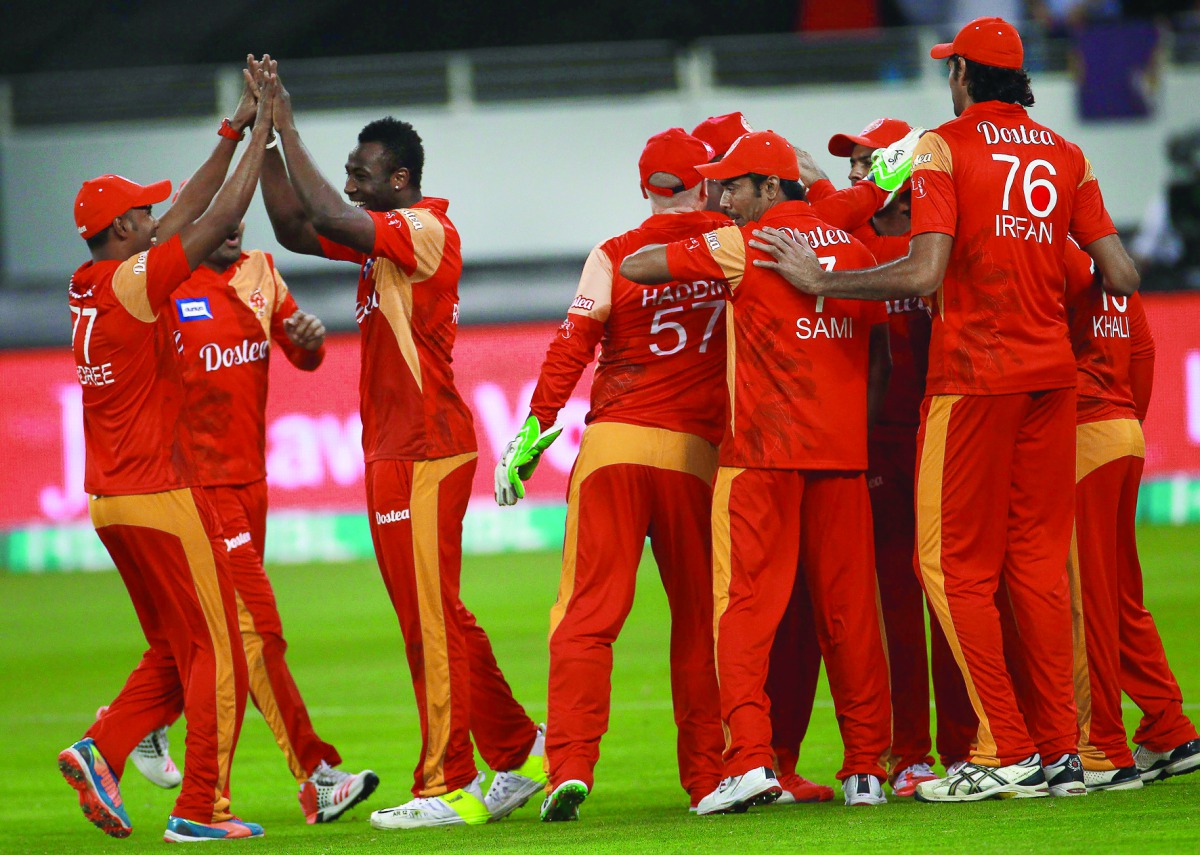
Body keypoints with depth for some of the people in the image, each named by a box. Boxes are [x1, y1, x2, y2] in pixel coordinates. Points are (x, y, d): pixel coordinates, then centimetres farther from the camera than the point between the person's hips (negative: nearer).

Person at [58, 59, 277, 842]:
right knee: (214, 653, -2)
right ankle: (201, 808, -2)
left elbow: (189, 216, 18)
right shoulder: (134, 280, -14)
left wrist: (237, 129, 18)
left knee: (174, 653, 16)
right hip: (162, 497, -9)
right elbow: (222, 218, -14)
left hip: (110, 499, 9)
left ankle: (103, 752, 0)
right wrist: (262, 126, -5)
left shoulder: (90, 285, 11)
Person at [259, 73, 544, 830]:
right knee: (435, 618, 14)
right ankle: (519, 748, 22)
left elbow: (328, 216, -25)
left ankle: (450, 789, -6)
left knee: (431, 619, -7)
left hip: (427, 449, -10)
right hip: (393, 453, 10)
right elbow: (297, 229, 16)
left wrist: (288, 130, -17)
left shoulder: (425, 230, -14)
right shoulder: (383, 236, 15)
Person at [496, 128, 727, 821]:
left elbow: (569, 353, -5)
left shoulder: (613, 258, 0)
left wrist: (531, 434, -4)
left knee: (588, 613, -2)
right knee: (697, 618, 12)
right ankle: (707, 775, 13)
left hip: (613, 448, -1)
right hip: (697, 452, 1)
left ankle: (571, 766, -14)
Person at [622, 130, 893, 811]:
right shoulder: (853, 247, 12)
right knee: (849, 608, 8)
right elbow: (880, 357, 15)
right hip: (844, 449, 5)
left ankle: (750, 758, -18)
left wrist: (684, 242, 19)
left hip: (762, 448, -5)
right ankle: (868, 768, 11)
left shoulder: (740, 245, -4)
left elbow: (633, 268, -1)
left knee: (747, 602, -5)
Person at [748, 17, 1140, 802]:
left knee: (959, 565, 0)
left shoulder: (945, 147, -6)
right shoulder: (1065, 155, 9)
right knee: (1041, 559, 9)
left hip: (974, 372, -5)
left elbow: (924, 274, -18)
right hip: (1053, 374, 5)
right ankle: (1061, 753, 6)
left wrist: (818, 281, -10)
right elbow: (1122, 278, 4)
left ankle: (1006, 752, -6)